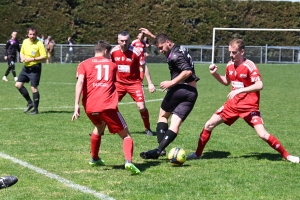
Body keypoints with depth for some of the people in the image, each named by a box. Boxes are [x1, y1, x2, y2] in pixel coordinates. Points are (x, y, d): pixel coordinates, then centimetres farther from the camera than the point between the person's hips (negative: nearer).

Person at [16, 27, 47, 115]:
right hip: (26, 67, 7)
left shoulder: (39, 44, -13)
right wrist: (22, 58, -4)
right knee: (18, 84, 2)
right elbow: (22, 52, 18)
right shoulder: (25, 42, 5)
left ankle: (36, 109, 2)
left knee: (34, 88, -7)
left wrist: (33, 59, -24)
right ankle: (30, 102, 15)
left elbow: (44, 56, -14)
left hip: (35, 68, -7)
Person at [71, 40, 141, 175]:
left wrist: (76, 105, -9)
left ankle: (94, 159, 43)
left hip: (89, 107, 3)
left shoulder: (84, 64, 15)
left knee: (99, 127, 35)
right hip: (108, 106, -3)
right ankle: (128, 161, -23)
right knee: (126, 135, 4)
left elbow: (80, 82, -2)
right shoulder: (112, 65, 19)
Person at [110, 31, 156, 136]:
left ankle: (148, 129, 11)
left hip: (134, 83, -3)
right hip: (119, 83, 3)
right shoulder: (114, 51, -5)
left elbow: (144, 67, -7)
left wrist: (150, 83, -10)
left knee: (141, 107, -11)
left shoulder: (136, 52, -16)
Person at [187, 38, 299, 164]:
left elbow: (259, 85, -26)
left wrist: (239, 90, -30)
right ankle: (198, 154, 17)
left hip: (249, 106, -6)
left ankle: (287, 155, -2)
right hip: (233, 104, 6)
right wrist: (215, 74, 5)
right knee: (209, 125, 3)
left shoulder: (249, 65, -16)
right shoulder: (230, 65, 4)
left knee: (262, 134, -16)